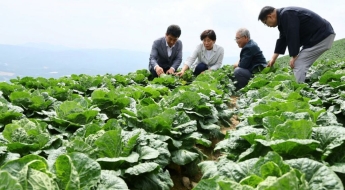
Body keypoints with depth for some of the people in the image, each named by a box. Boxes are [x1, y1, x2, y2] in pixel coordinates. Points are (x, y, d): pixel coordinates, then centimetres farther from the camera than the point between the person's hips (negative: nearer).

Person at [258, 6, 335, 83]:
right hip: (321, 36, 10)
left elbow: (292, 36, -23)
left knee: (298, 64, -14)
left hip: (322, 36, -10)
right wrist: (273, 58, 15)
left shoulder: (286, 15, -19)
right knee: (302, 64, 10)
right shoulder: (282, 17, 14)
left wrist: (294, 56, -17)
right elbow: (282, 39, 17)